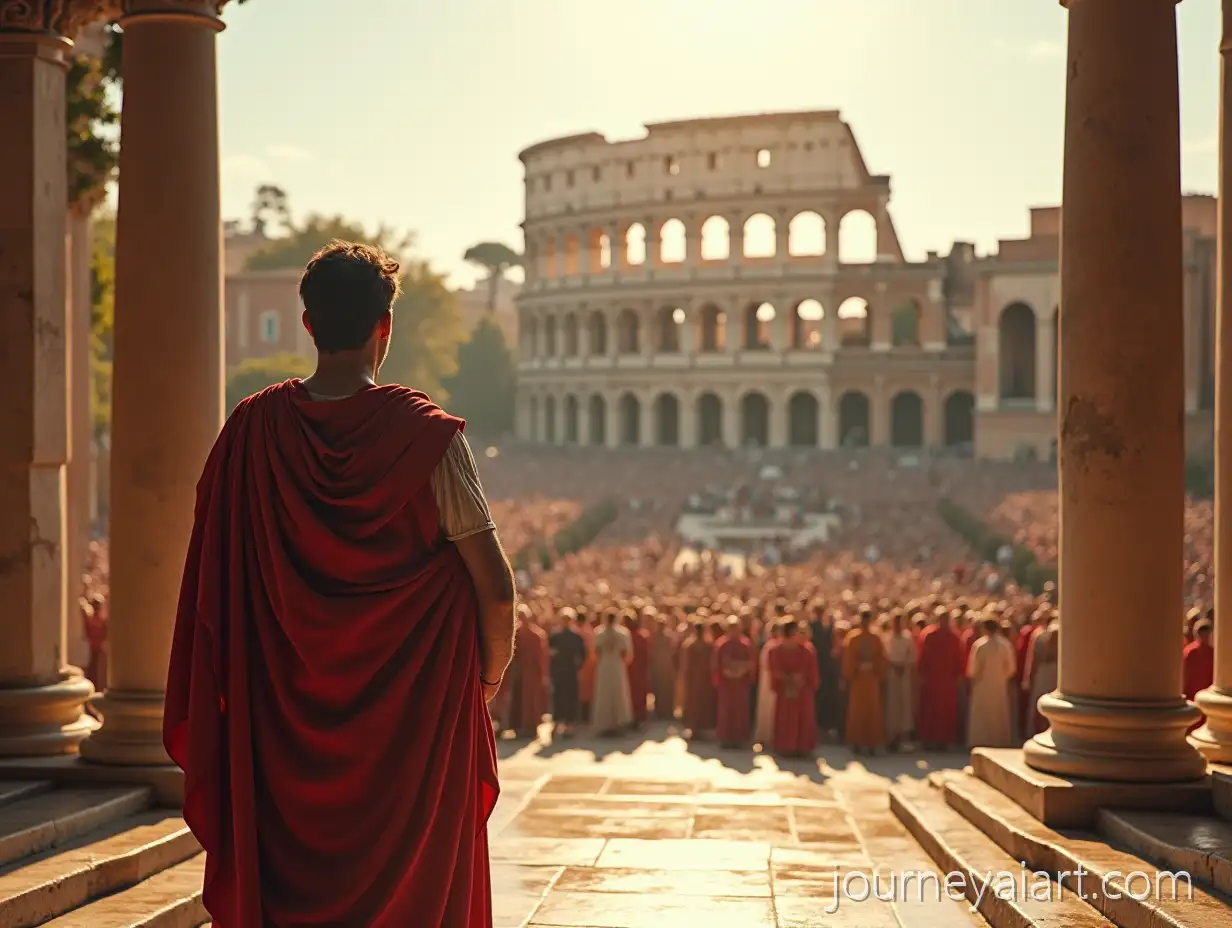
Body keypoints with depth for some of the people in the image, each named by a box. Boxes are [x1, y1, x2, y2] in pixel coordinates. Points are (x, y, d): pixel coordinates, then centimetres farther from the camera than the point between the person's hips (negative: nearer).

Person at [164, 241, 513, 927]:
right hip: (413, 712, -2)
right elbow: (495, 586, -11)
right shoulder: (427, 434, -13)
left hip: (283, 716, 3)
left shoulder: (253, 430, -5)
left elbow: (214, 580, 1)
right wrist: (489, 677, 8)